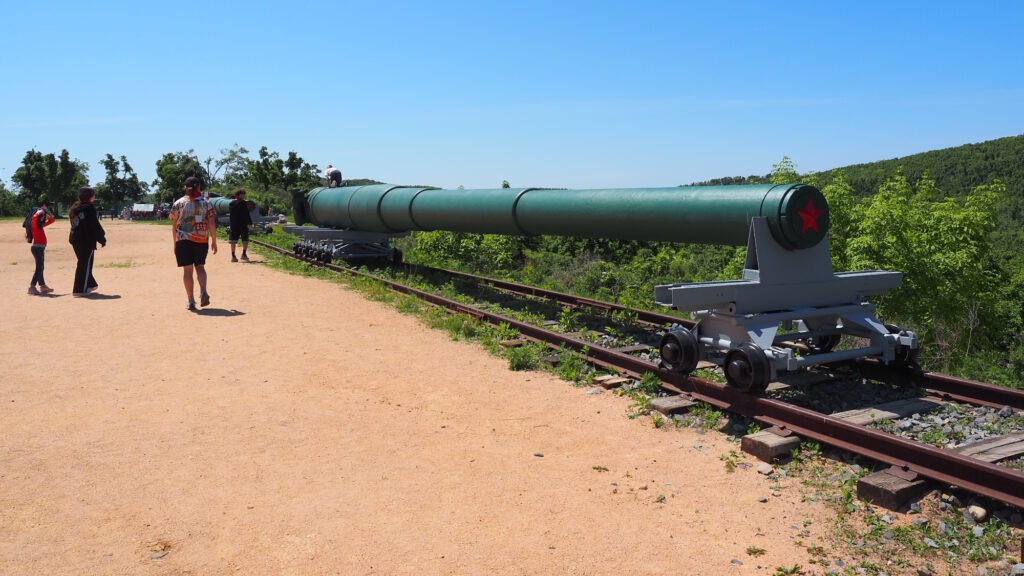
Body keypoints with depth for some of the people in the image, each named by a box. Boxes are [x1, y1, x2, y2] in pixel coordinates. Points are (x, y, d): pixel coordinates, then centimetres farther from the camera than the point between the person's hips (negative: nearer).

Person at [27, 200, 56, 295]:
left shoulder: (40, 224, 16)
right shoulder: (34, 223, -10)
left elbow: (51, 220, 25)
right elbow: (35, 217, -33)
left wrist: (48, 214, 10)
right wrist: (42, 211, -20)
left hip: (40, 247, 10)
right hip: (37, 247, -10)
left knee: (40, 267, 16)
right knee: (39, 268, -12)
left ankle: (43, 286, 25)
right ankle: (32, 287, -15)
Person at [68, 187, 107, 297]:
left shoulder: (75, 208, 13)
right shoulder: (89, 208, -13)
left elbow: (75, 224, 16)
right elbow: (95, 226, -14)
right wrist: (102, 239, -6)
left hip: (75, 239, 8)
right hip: (87, 240, -8)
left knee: (83, 263, 19)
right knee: (85, 264, -2)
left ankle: (90, 284, 31)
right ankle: (79, 290, -2)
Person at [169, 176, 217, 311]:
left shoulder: (178, 203, 3)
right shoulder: (205, 203, 3)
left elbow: (174, 225, 4)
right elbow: (212, 223, -2)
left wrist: (175, 243, 12)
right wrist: (214, 241, 4)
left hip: (183, 239, -1)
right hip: (201, 239, 1)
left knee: (187, 270, 4)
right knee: (200, 266, 16)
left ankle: (191, 301, 3)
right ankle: (203, 292, -8)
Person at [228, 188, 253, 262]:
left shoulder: (231, 203, 10)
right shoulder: (243, 203, -9)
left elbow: (229, 212, 16)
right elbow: (247, 214, -10)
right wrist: (250, 222, -5)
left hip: (233, 225, 6)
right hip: (243, 225, -6)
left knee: (233, 240, 6)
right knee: (245, 240, 4)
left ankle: (233, 256, 5)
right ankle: (243, 254, -2)